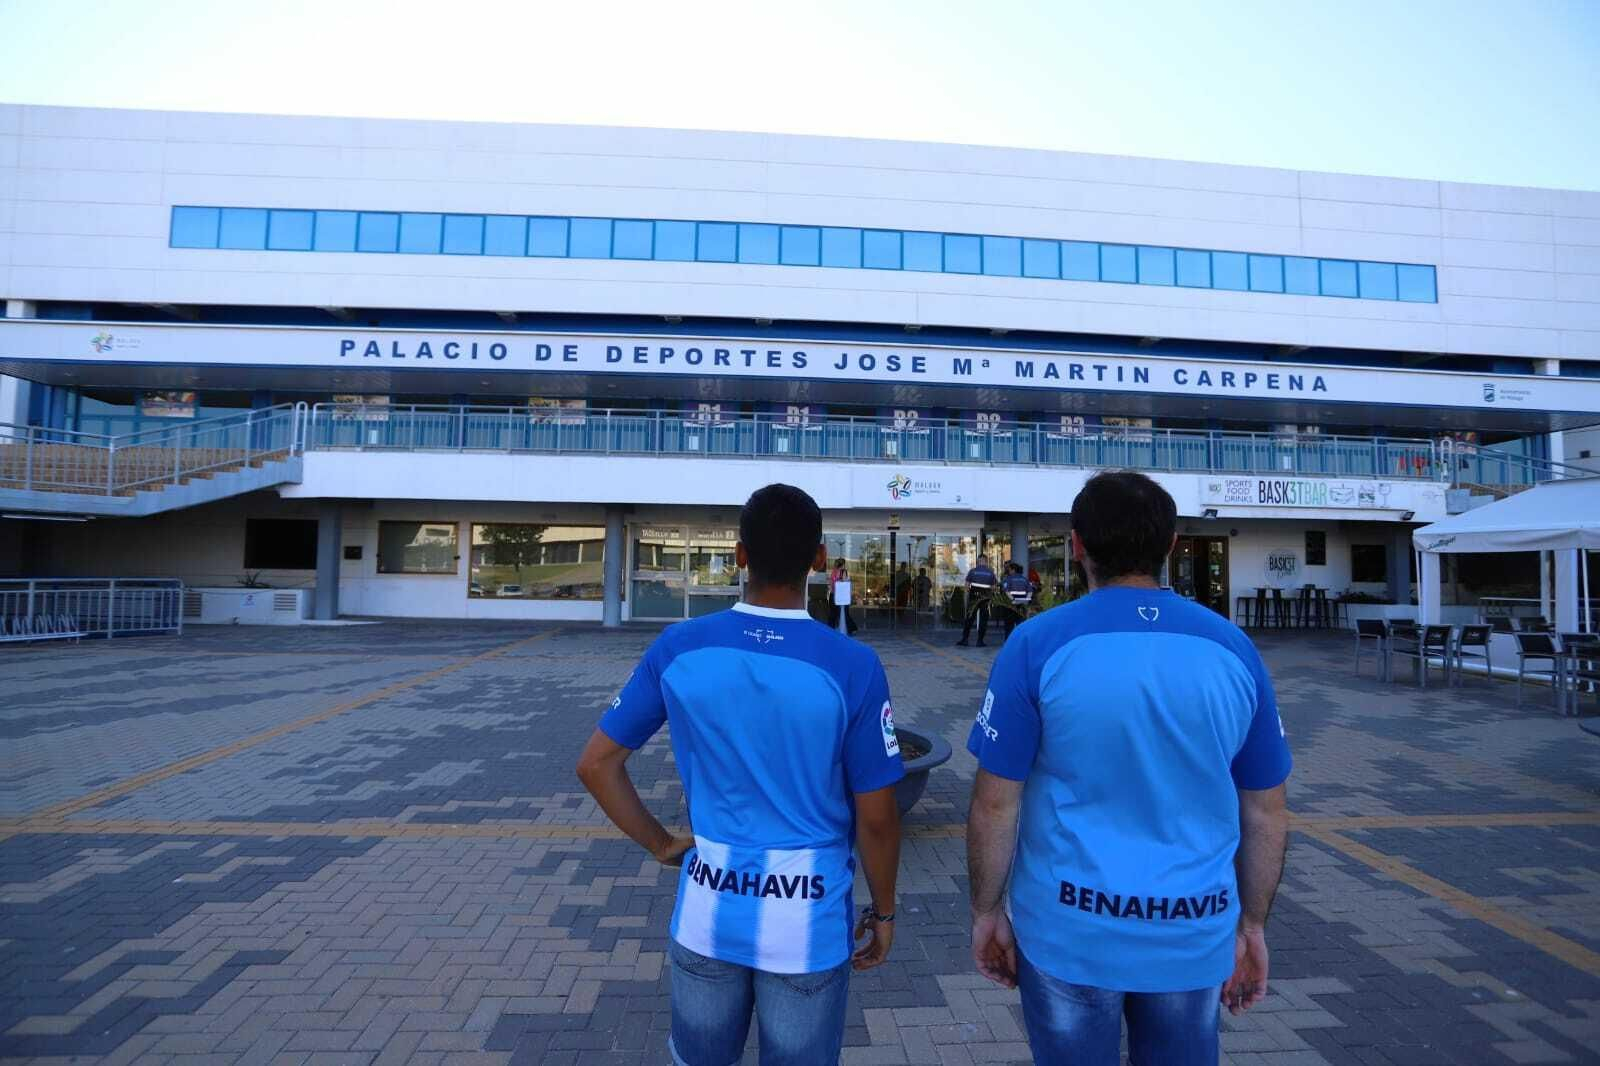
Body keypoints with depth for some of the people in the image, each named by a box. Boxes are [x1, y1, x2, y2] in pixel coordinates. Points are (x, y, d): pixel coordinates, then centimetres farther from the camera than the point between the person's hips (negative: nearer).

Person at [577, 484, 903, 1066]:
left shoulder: (678, 648, -11)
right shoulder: (853, 665, -18)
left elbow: (596, 764, -2)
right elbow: (876, 820, -10)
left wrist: (661, 844, 8)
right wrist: (883, 911, 6)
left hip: (708, 914, 2)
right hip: (807, 924, -2)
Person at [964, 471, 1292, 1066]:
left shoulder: (1039, 645, -14)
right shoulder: (1232, 648, -4)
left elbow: (996, 804, -11)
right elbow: (1267, 812, 4)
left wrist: (986, 911, 3)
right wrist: (1252, 925, 16)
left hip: (1070, 928, -3)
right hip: (1194, 932, 3)